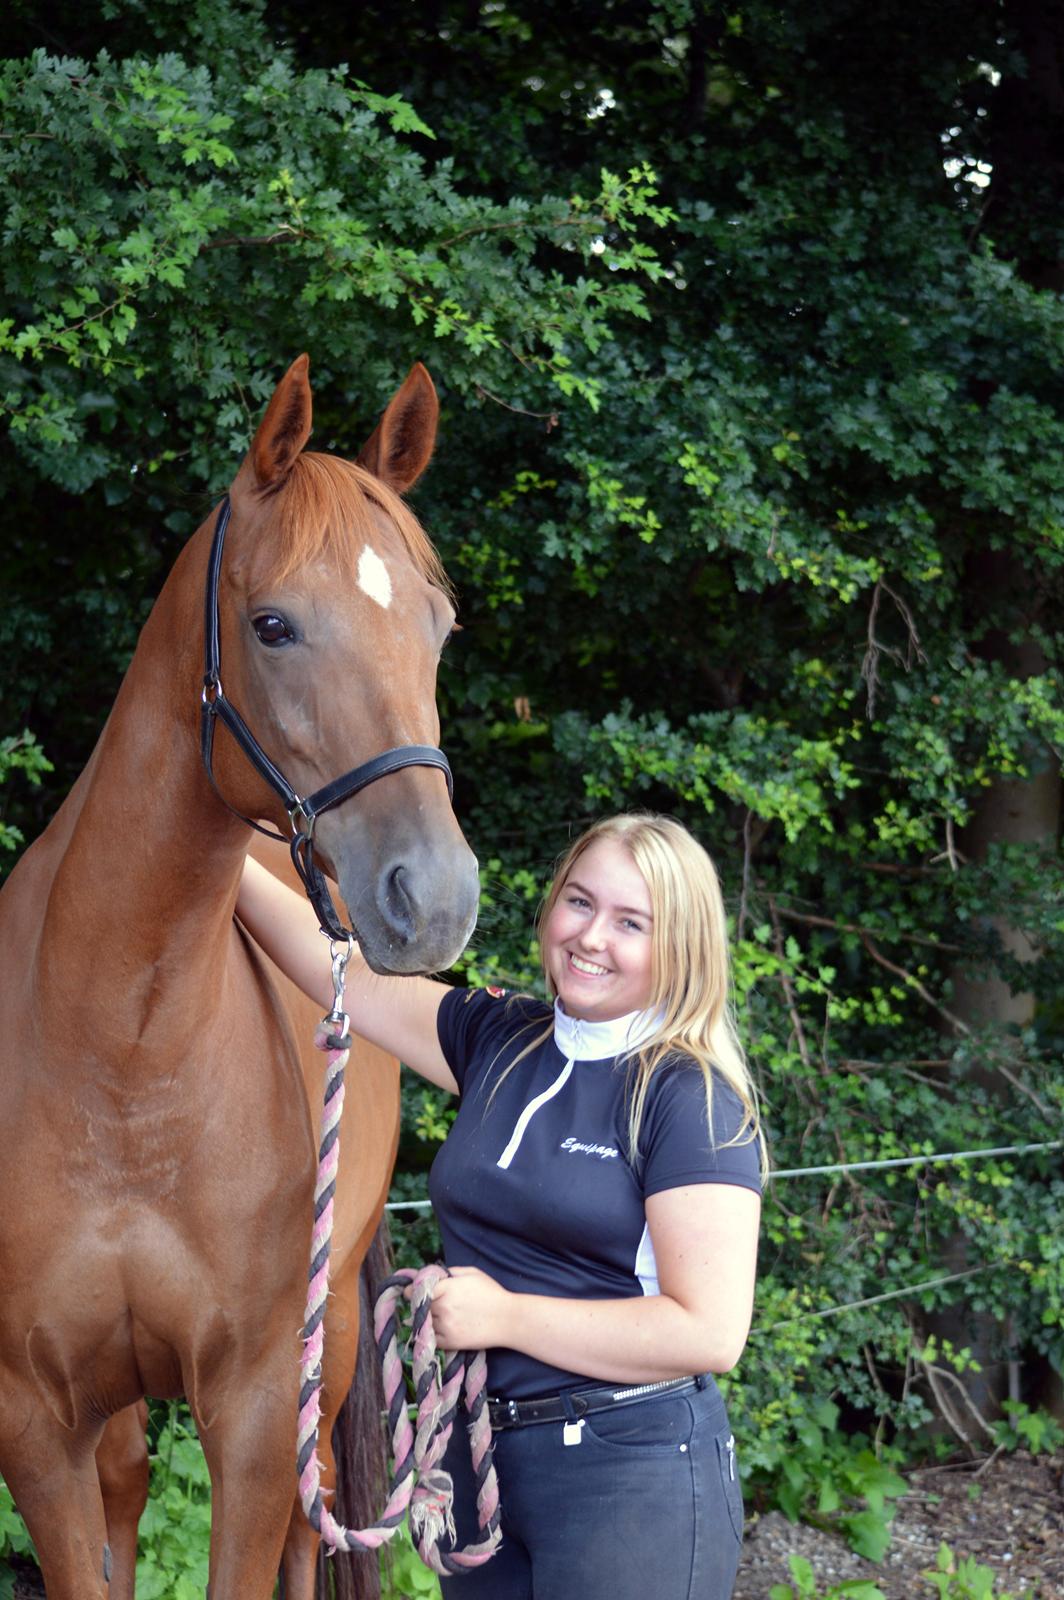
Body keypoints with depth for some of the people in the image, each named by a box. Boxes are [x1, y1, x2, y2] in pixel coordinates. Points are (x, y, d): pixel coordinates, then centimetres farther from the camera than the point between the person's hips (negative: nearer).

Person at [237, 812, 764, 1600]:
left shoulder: (693, 1098, -13)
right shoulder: (500, 1039, 7)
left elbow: (710, 1333, -20)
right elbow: (338, 967, 14)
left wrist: (502, 1315, -16)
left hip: (630, 1474, -7)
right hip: (479, 1455, 7)